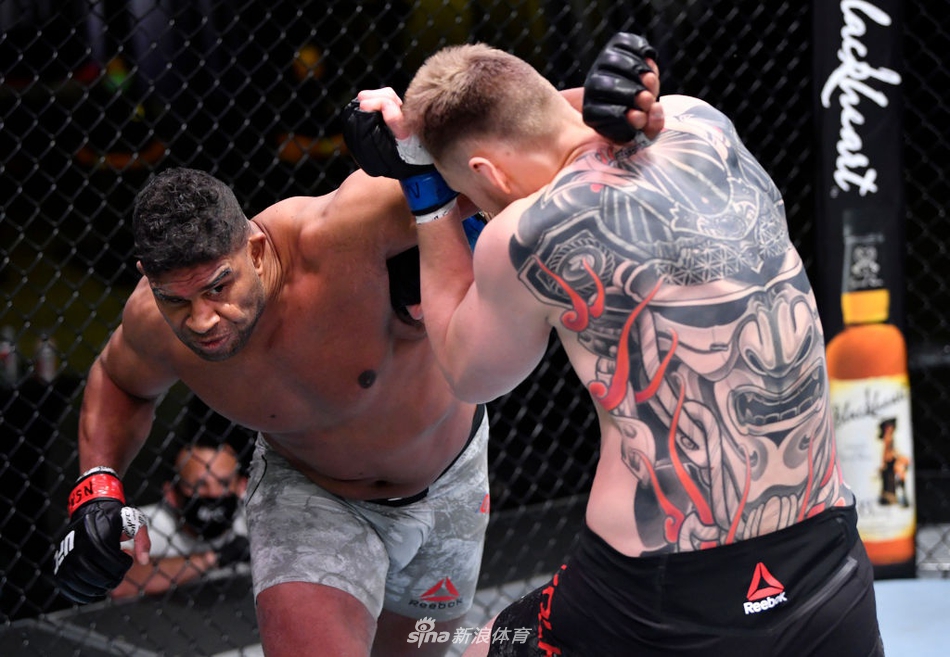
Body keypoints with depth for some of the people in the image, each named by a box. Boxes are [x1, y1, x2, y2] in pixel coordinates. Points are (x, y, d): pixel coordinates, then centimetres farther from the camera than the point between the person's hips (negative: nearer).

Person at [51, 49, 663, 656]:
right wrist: (98, 486, -17)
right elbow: (121, 383, -1)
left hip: (446, 482, 0)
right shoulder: (155, 324, -26)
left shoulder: (338, 239, -42)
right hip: (309, 491, 0)